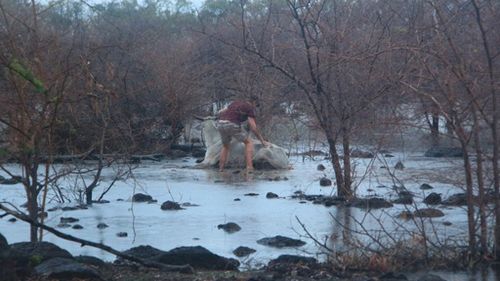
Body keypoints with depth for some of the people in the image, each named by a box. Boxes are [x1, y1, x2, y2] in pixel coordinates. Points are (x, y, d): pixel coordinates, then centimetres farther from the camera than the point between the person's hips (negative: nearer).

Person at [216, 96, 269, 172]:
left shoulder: (236, 103, 31)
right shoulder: (250, 108, 11)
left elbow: (221, 113, 32)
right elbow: (253, 128, 3)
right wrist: (262, 141, 9)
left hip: (220, 124, 6)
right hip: (233, 125, -6)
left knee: (226, 146, 30)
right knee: (249, 142, 12)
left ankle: (221, 169, 18)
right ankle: (249, 168, -3)